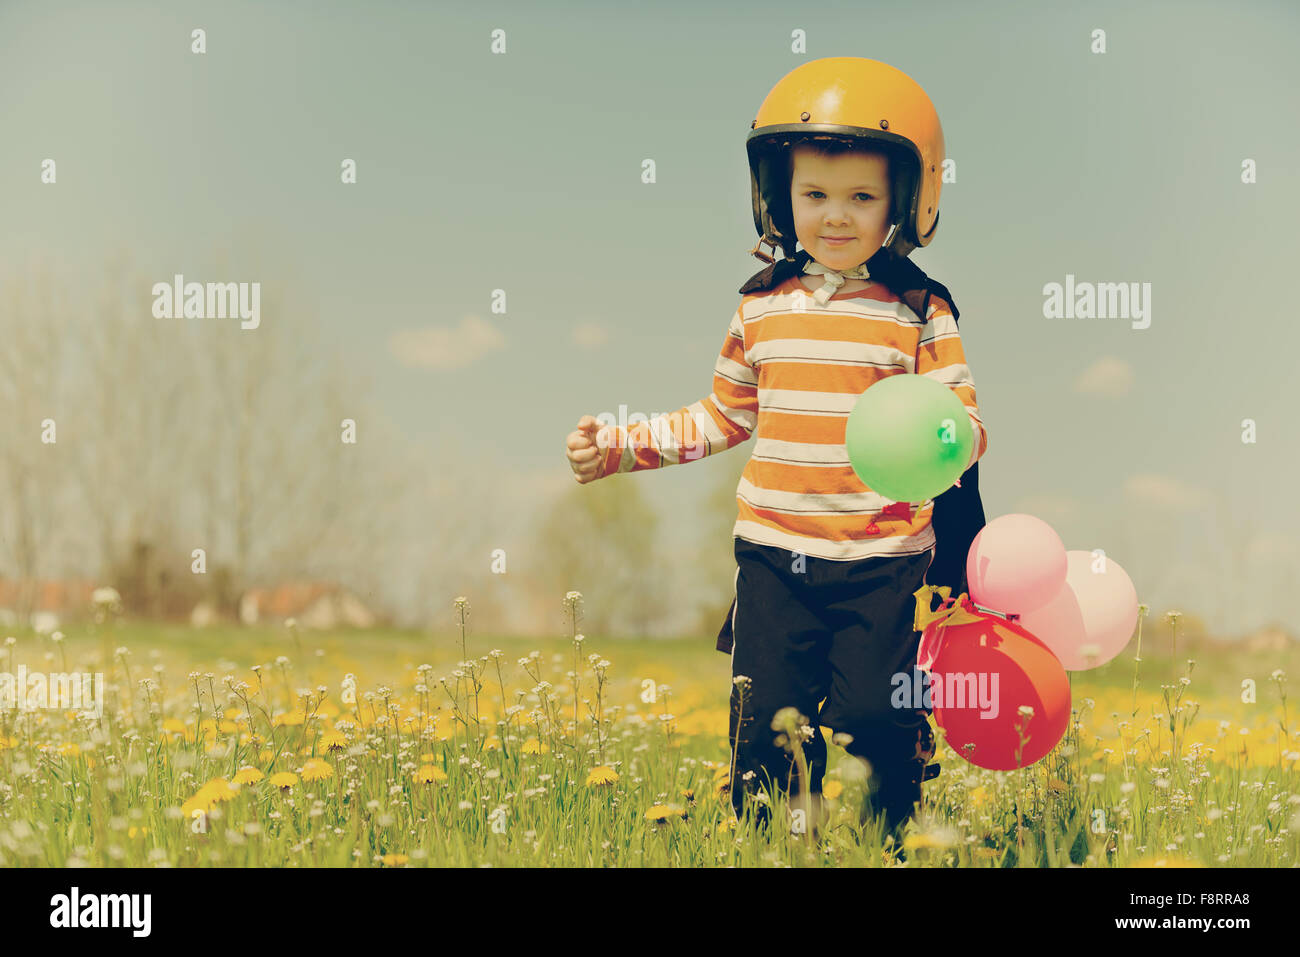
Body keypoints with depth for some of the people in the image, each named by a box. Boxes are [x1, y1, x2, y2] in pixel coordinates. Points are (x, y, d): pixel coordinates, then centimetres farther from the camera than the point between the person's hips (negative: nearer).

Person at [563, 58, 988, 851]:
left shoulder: (920, 312, -3)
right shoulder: (762, 309, 6)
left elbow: (964, 423, -5)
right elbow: (724, 419, 18)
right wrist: (620, 447, 14)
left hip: (882, 562, -2)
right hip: (776, 556, 3)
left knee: (878, 720, -1)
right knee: (768, 722, 4)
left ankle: (891, 844, 19)